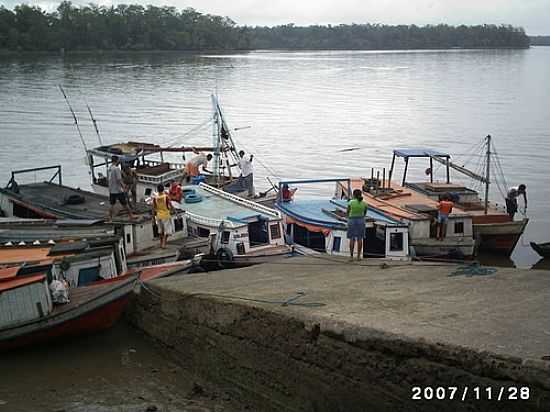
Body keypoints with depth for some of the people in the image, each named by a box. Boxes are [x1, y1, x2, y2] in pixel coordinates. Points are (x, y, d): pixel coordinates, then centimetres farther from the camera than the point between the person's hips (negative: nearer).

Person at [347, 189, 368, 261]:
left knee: (352, 239, 2)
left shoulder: (350, 202, -9)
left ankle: (351, 256, -1)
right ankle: (358, 256, 5)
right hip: (360, 221, 2)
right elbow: (364, 214, 12)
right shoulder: (364, 203, -1)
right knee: (359, 239, 6)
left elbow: (348, 213, 0)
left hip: (352, 221, -2)